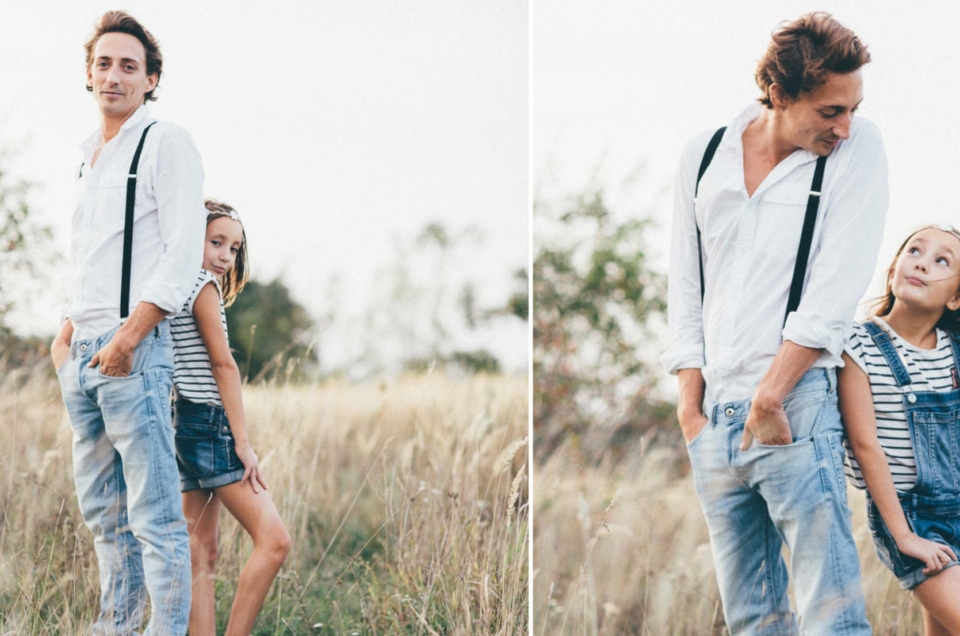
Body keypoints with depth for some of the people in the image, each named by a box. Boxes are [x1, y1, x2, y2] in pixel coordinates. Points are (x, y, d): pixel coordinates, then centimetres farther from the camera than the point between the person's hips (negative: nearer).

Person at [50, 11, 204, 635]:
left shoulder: (166, 143, -4)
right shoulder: (94, 156, 20)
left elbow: (183, 254, -13)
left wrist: (127, 337, -18)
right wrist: (69, 330, 14)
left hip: (135, 350, -9)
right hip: (85, 352, 9)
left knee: (154, 515, -9)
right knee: (104, 512, 12)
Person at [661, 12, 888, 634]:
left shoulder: (857, 147, -2)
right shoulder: (704, 156, 8)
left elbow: (838, 286, -9)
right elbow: (685, 287, 12)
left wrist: (769, 397, -12)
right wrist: (691, 402, 4)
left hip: (796, 407, -4)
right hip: (715, 416, 4)